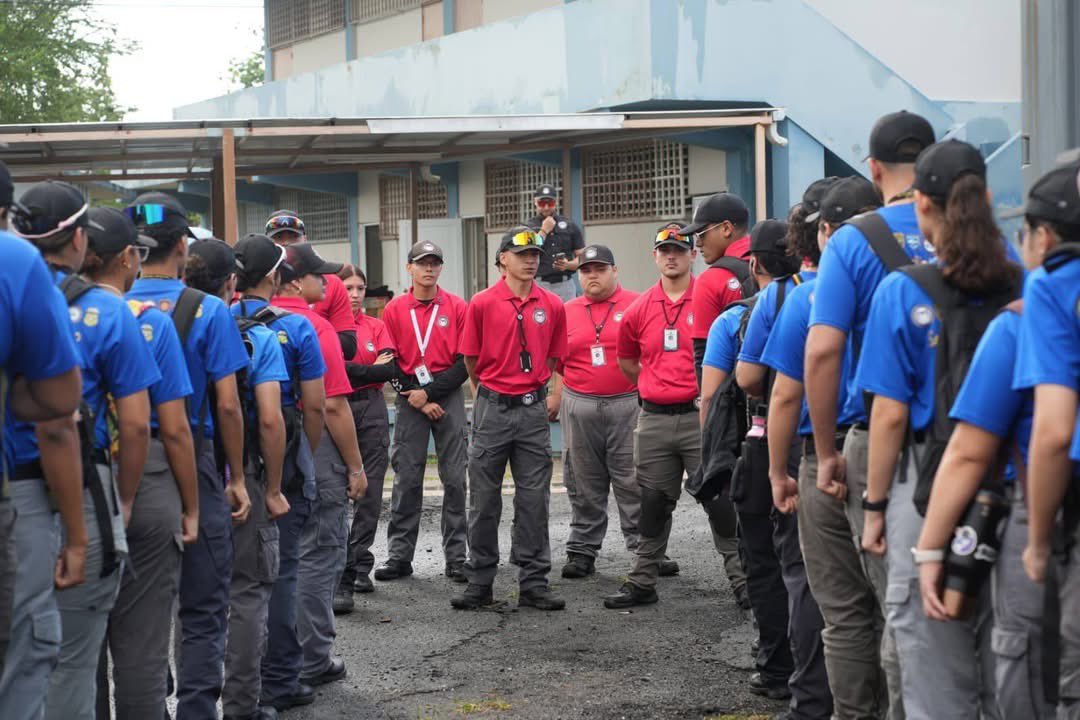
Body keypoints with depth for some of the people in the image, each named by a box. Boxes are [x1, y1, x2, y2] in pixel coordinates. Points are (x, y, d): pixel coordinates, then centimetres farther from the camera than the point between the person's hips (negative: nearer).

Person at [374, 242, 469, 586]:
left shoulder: (456, 307, 3)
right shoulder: (394, 310, 5)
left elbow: (465, 361, -1)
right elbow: (391, 362, 3)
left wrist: (430, 392, -9)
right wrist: (417, 399, -6)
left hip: (448, 396, 0)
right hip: (410, 398, 0)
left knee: (454, 478, -1)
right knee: (406, 479, 1)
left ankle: (456, 556, 3)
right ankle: (399, 555, 7)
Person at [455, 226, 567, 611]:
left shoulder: (553, 306, 4)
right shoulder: (482, 303, -3)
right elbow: (471, 360, 5)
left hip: (533, 409, 2)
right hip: (492, 409, -2)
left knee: (534, 499, 4)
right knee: (484, 499, 4)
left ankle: (534, 583, 9)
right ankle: (479, 582, 12)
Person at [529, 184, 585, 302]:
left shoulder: (570, 225, 13)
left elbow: (582, 257, 12)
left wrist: (568, 265, -9)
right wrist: (544, 231, -4)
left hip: (565, 284, 2)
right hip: (539, 284, -1)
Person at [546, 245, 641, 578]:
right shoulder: (567, 312, 12)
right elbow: (557, 362, 15)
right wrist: (557, 397, 5)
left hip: (627, 404, -3)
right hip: (579, 408, 3)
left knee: (632, 481, -2)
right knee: (585, 485, 9)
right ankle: (582, 550, 15)